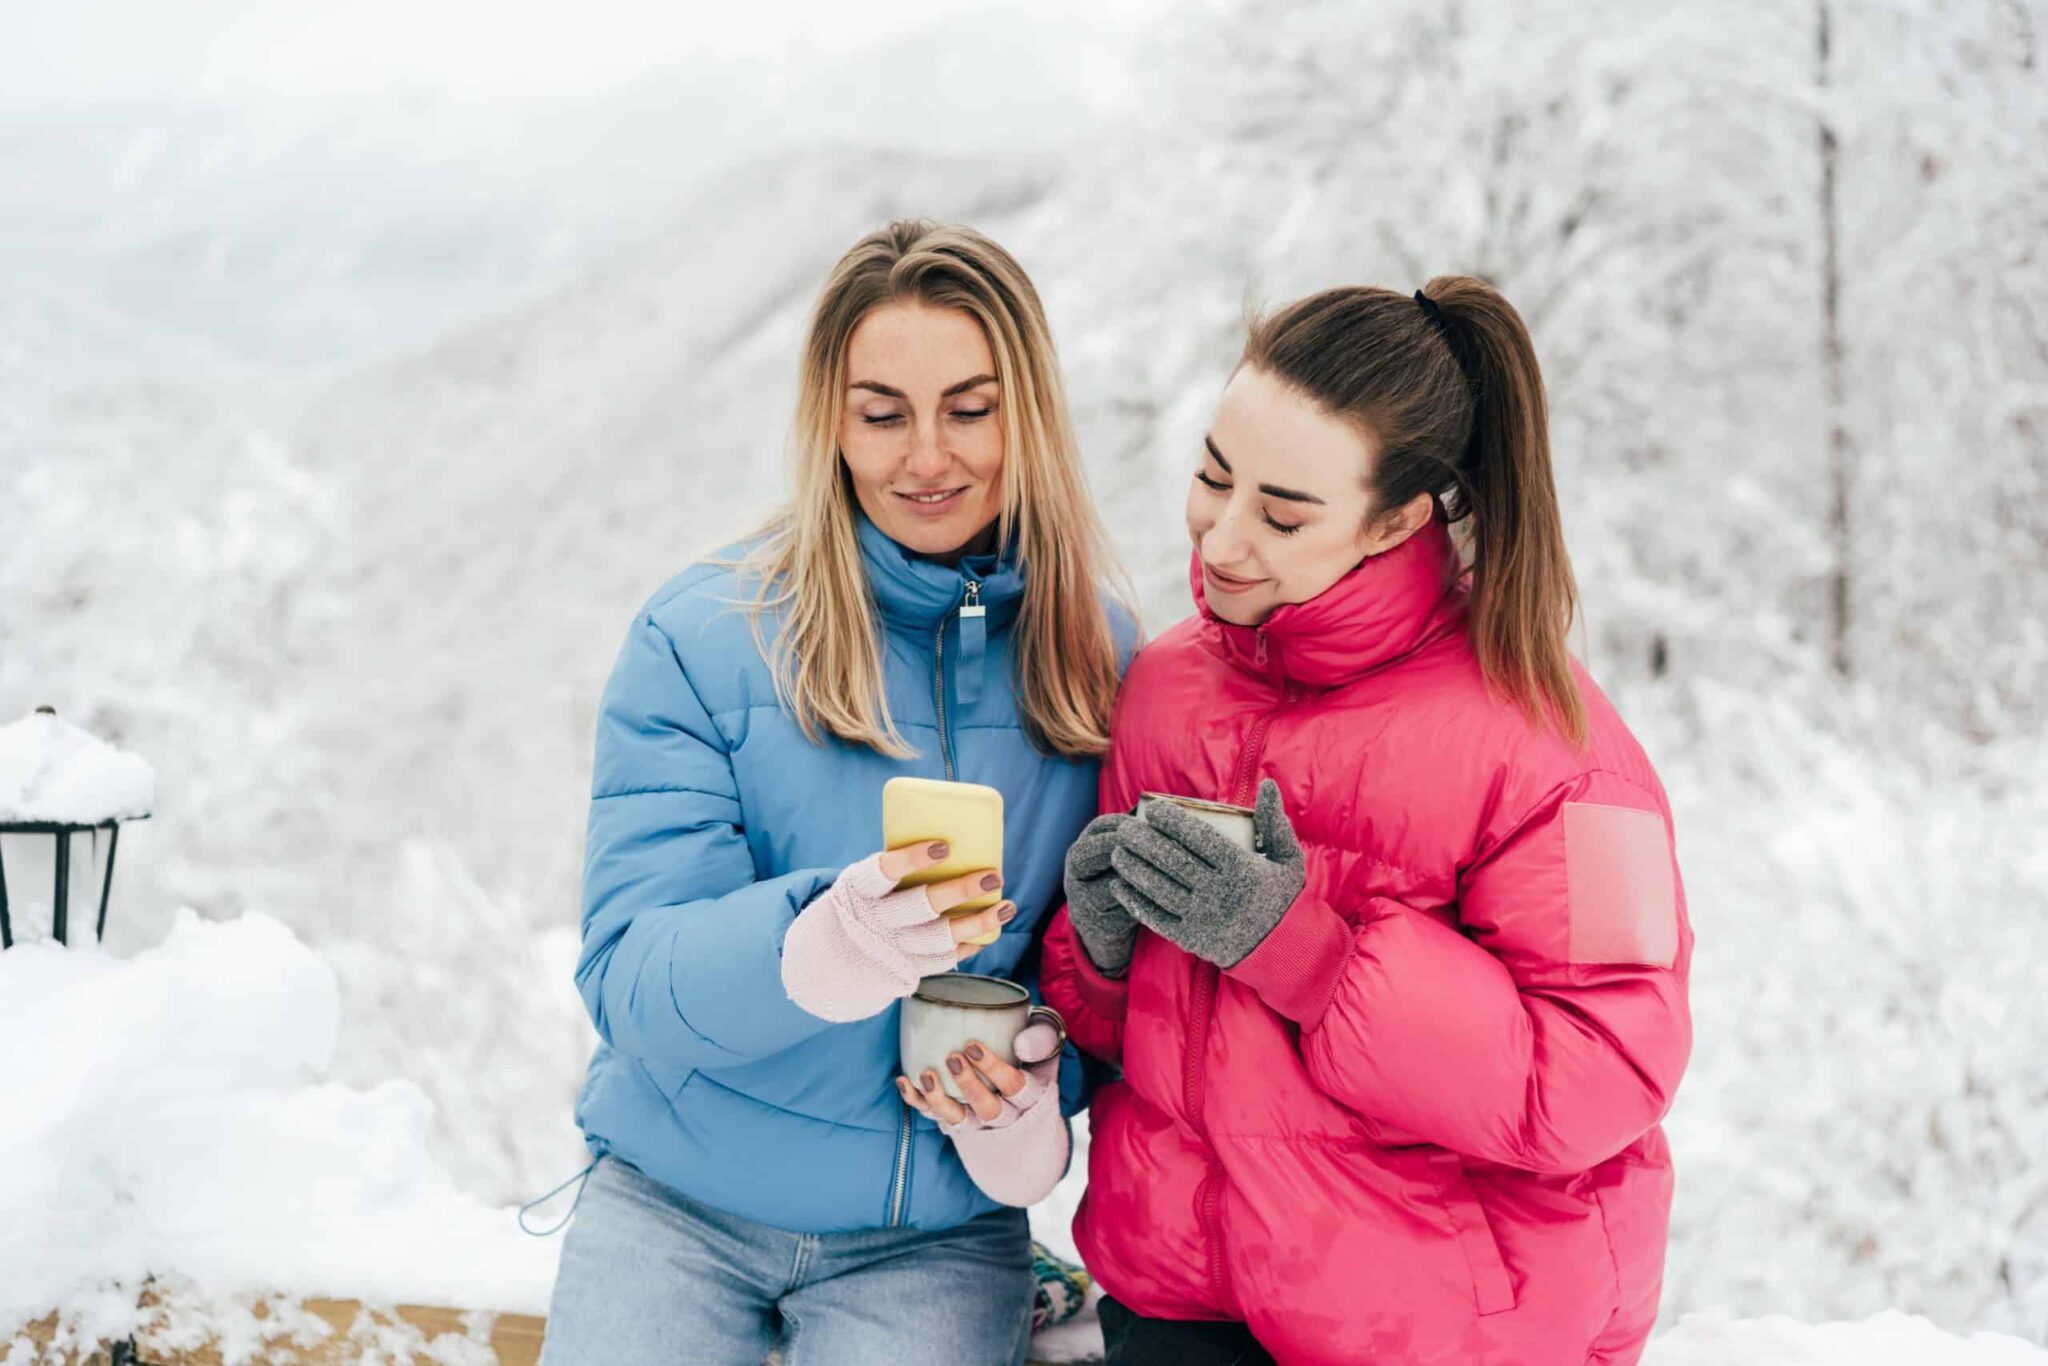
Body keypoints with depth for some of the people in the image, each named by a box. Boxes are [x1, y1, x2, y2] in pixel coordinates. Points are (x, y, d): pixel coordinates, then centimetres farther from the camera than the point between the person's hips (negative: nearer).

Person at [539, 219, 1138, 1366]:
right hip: (675, 1203, -1)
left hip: (937, 1237, 1)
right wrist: (814, 948, -35)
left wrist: (1040, 1081, -15)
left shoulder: (1098, 658, -2)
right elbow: (630, 975, -16)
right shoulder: (699, 640, -10)